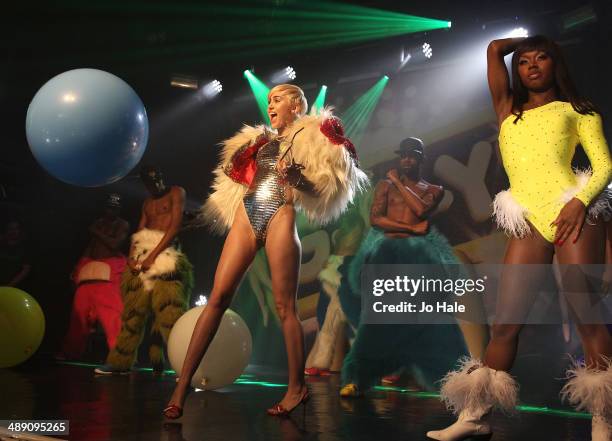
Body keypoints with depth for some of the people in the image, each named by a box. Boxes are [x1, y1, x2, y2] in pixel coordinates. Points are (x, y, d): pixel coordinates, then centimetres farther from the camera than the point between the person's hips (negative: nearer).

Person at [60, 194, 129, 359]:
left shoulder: (122, 225, 3)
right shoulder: (98, 223, 18)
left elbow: (115, 244, -12)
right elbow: (90, 246, 18)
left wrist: (97, 233, -5)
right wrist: (78, 268, 10)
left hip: (110, 271, -5)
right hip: (90, 271, 5)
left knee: (112, 314, -17)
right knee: (79, 312, 2)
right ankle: (70, 353, 12)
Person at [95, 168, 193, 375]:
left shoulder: (176, 193, 6)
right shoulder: (147, 203, 25)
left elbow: (175, 226, -6)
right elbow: (139, 233, 16)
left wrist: (153, 255, -14)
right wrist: (131, 257, -4)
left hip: (166, 254, -6)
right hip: (142, 256, 6)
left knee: (169, 310, -18)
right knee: (133, 310, 5)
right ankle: (121, 361, 11)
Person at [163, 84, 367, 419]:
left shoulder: (312, 137, 9)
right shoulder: (263, 139, 25)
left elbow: (323, 188, 1)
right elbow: (234, 171, 25)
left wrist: (297, 176, -15)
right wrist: (245, 151, 11)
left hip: (280, 217, -4)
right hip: (246, 216, 5)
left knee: (285, 306, -4)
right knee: (218, 297, -4)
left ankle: (297, 387, 8)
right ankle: (182, 385, -6)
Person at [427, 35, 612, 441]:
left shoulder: (577, 111, 15)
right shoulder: (508, 112, 24)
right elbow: (495, 49, 23)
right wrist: (523, 41, 37)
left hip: (572, 216, -2)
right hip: (528, 225, 3)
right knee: (505, 323, -3)